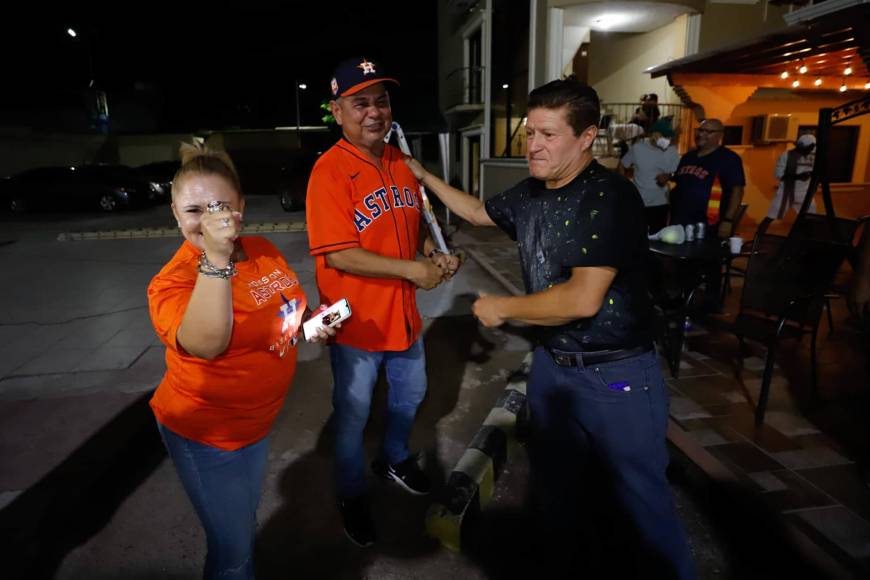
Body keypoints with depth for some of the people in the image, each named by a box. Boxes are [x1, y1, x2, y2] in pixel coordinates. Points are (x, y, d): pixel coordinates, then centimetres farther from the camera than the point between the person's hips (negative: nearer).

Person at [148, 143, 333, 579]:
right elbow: (206, 343, -44)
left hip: (257, 421, 7)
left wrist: (309, 324, -6)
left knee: (245, 520, 31)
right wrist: (215, 258, -47)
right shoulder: (172, 281, -25)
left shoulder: (262, 250, -6)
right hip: (205, 434, -6)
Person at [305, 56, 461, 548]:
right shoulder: (330, 170, -19)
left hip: (403, 314, 7)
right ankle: (353, 498, 39)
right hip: (357, 322, -7)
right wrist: (413, 270, -22)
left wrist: (436, 255, -5)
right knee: (353, 415, 13)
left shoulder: (401, 162, 3)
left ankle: (395, 459, 55)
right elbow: (339, 255, -25)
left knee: (411, 395, 26)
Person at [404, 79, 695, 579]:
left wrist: (501, 308, -15)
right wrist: (424, 177, 20)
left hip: (617, 375, -7)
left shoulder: (610, 196, -21)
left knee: (640, 501, 10)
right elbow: (478, 211, 23)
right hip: (552, 363, 8)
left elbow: (582, 299, -28)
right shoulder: (529, 194, 3)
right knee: (556, 489, 23)